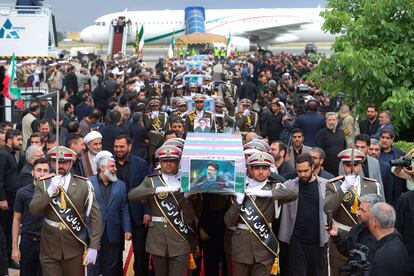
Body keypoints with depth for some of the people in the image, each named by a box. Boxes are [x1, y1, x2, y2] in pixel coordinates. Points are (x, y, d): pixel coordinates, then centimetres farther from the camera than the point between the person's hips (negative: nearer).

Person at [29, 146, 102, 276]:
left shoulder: (83, 185, -2)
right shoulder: (43, 184, 3)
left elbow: (95, 216, -4)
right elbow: (33, 211, -9)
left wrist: (93, 247, -9)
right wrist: (50, 190, -20)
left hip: (75, 248, -1)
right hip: (50, 250, 1)